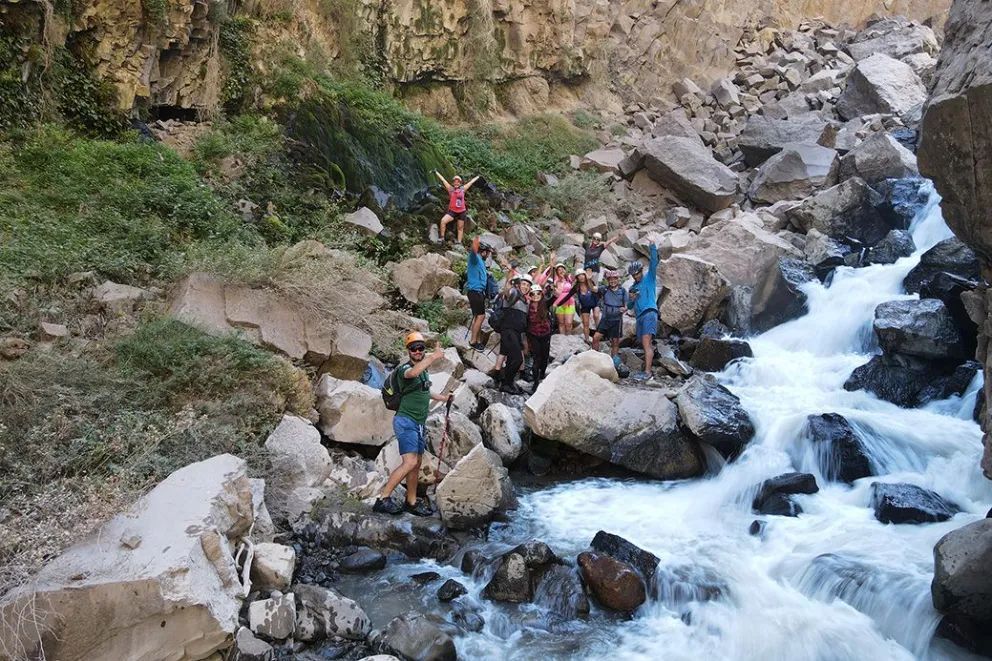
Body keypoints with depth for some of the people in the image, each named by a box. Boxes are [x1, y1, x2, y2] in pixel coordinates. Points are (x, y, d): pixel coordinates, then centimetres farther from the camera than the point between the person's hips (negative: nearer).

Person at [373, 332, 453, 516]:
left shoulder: (424, 370, 14)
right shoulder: (405, 368, -13)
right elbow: (412, 373, -40)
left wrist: (442, 398, 38)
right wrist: (433, 358, -50)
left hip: (419, 424, 9)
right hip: (406, 421, -9)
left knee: (417, 465, 12)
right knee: (410, 462, -20)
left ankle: (412, 502, 20)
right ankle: (383, 498, -15)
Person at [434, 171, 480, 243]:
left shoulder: (463, 189, 4)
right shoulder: (450, 189, 0)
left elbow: (471, 182, 14)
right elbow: (443, 180, 1)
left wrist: (478, 176, 25)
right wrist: (436, 172, 3)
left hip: (462, 212, 2)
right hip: (452, 211, -2)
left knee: (460, 228, 8)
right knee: (443, 220, -24)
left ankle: (459, 243, 16)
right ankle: (441, 237, -14)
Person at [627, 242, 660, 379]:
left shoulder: (649, 278, 8)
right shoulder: (632, 288, 24)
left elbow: (653, 263, -7)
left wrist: (652, 246, -17)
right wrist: (631, 299, 3)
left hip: (649, 313, -8)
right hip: (639, 316, 8)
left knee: (646, 343, -19)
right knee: (646, 344, 10)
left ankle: (647, 372, -28)